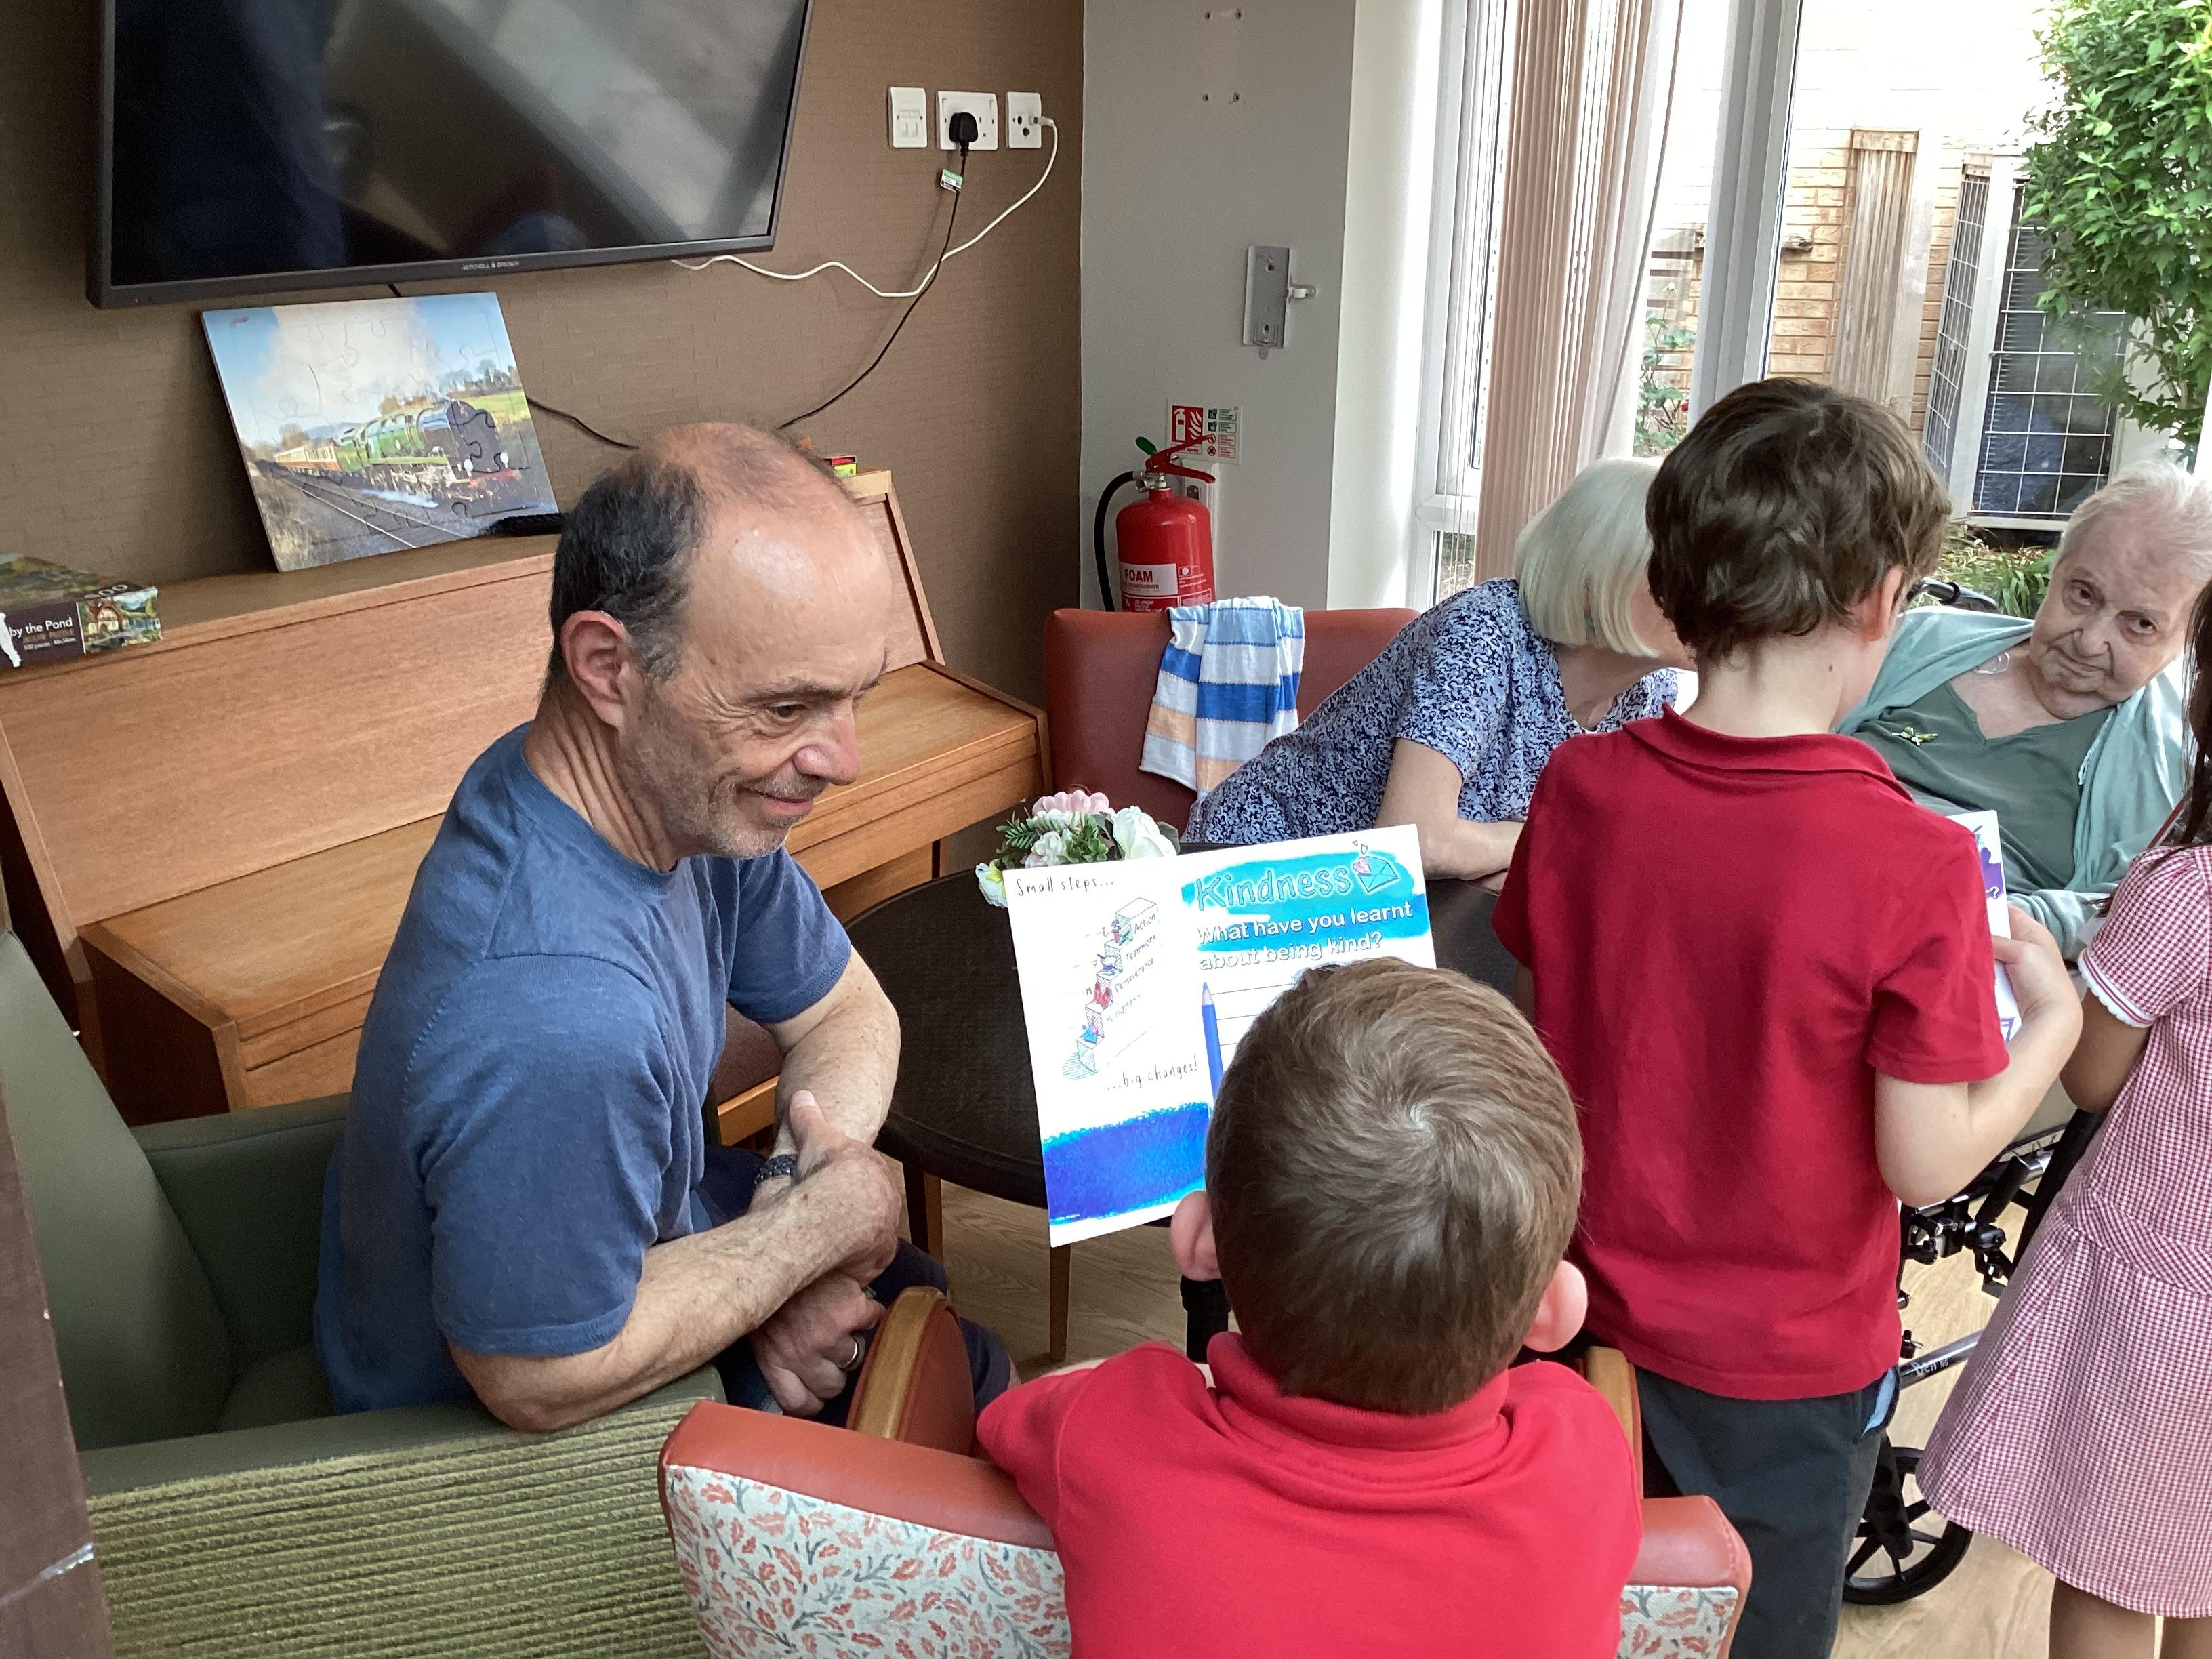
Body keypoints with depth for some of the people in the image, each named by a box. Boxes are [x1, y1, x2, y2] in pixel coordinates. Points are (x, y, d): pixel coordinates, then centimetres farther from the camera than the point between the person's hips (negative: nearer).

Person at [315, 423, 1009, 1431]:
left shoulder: (687, 789, -16)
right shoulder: (555, 1025, -44)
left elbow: (846, 1011, -1)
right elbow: (543, 1383, -31)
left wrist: (798, 1206, -20)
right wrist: (832, 1214, -23)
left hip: (638, 1238, 7)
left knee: (956, 1347, 20)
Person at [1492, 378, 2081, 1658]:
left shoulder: (1580, 789, -14)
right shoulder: (1913, 864, -27)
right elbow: (1926, 1163, -19)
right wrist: (2053, 1017, -3)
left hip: (1593, 1311, 4)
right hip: (1785, 1369, -3)